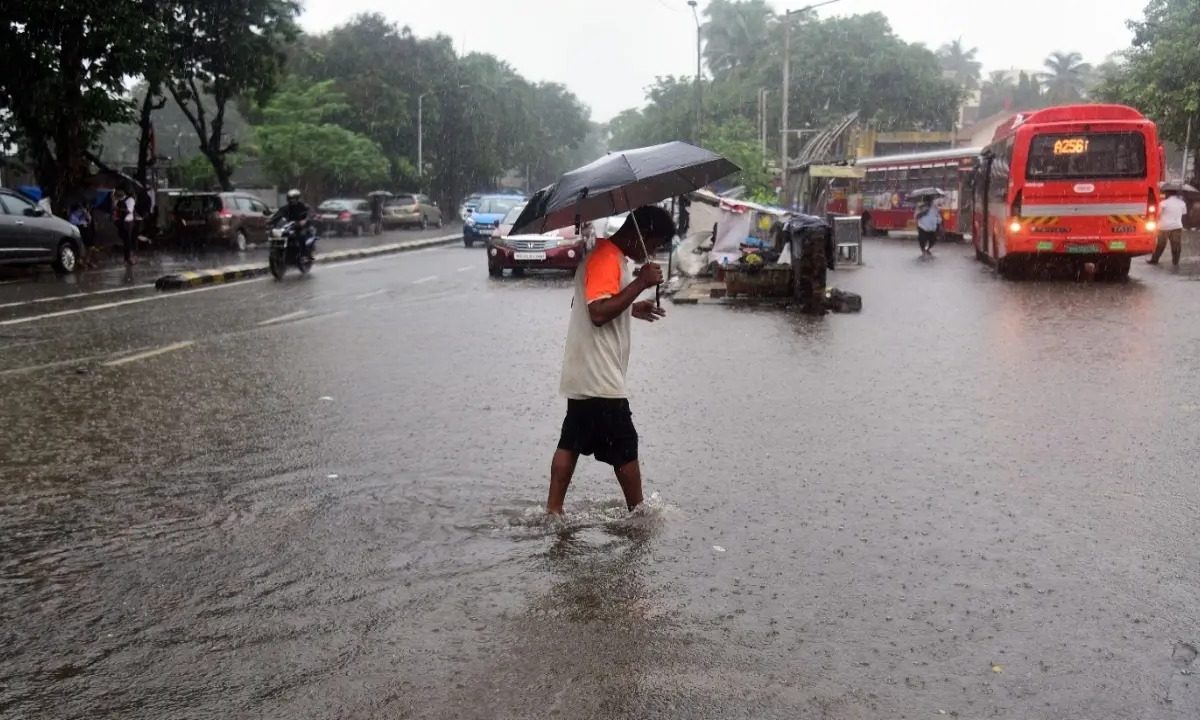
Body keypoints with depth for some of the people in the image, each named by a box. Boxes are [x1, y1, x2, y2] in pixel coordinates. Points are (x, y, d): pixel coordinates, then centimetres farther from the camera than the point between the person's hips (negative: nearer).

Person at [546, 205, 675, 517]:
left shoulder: (609, 255, 15)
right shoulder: (607, 258, -18)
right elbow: (599, 312, -28)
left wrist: (632, 308, 17)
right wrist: (640, 283, -23)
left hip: (584, 375, 10)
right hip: (598, 377, -10)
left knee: (571, 442, 12)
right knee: (625, 447, 2)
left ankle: (553, 509, 16)